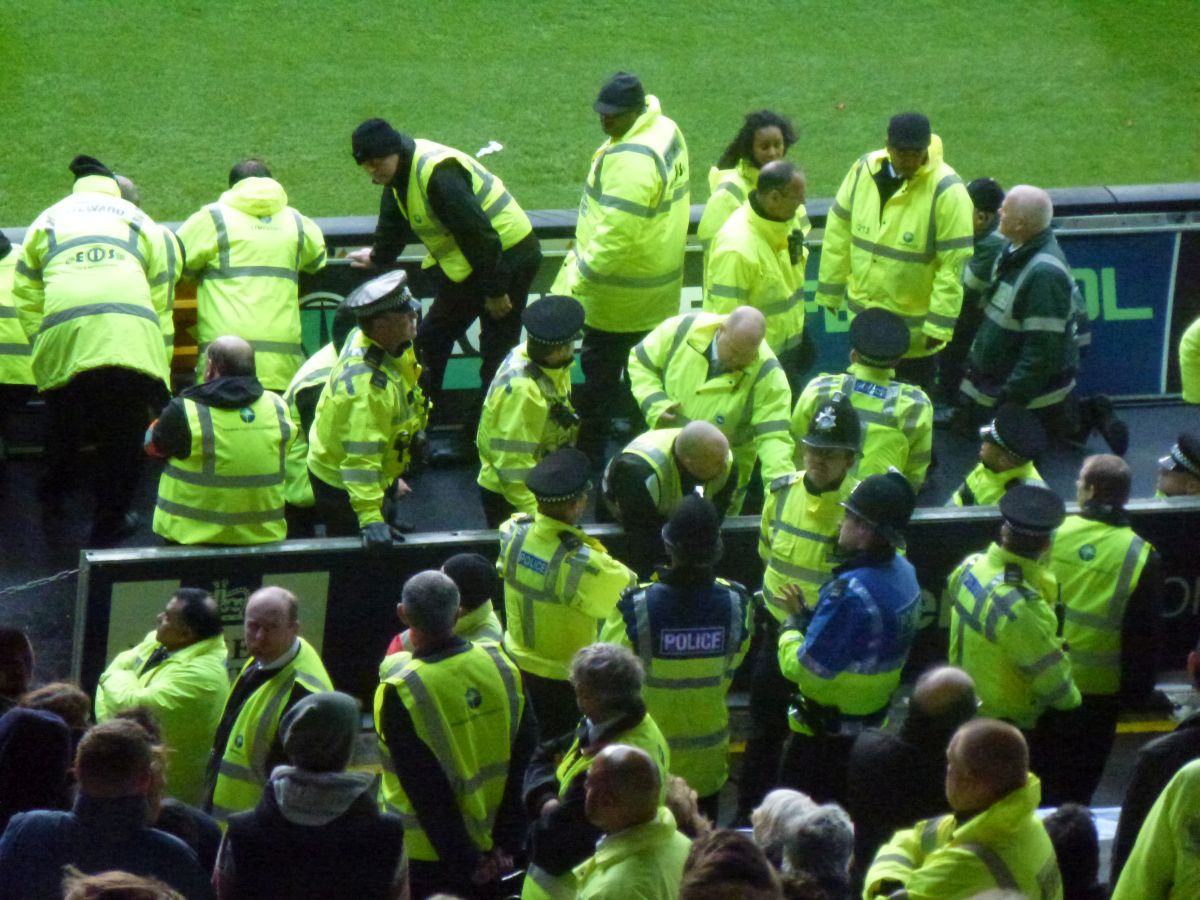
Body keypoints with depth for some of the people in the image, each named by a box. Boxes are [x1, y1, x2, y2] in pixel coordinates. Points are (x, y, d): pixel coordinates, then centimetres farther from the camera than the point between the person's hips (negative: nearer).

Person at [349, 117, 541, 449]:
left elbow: (478, 233, -28)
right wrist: (379, 257, 42)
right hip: (463, 265, 10)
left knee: (497, 352, -6)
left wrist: (495, 290, -22)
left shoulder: (438, 174, -29)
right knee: (431, 340, 14)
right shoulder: (401, 171, 3)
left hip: (506, 257, -10)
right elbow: (394, 221, 25)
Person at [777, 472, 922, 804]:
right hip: (875, 716, 8)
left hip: (827, 731, -8)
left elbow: (804, 667, -26)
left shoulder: (851, 593, -32)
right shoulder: (902, 572, -5)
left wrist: (792, 626, -7)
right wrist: (809, 614, -2)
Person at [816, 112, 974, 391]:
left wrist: (939, 325, -18)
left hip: (913, 323, -5)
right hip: (864, 310, 5)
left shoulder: (947, 191, -24)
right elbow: (839, 230, 4)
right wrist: (830, 292, 9)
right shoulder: (864, 169, -8)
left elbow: (955, 264, -20)